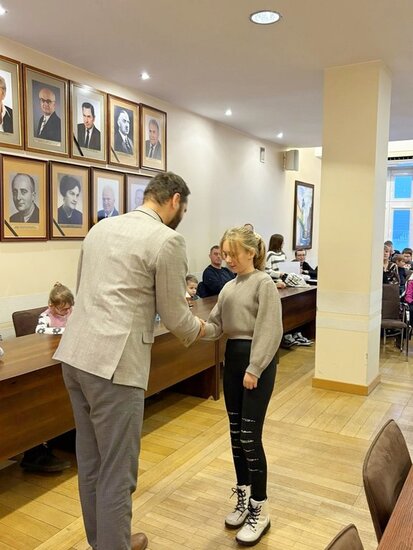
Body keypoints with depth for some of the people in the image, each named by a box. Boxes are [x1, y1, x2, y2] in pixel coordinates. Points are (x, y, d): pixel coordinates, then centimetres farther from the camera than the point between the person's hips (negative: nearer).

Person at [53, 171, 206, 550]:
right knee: (117, 469, 7)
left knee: (90, 459, 21)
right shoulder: (167, 240, -9)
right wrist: (198, 329, 18)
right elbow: (174, 315, -4)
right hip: (114, 361, -9)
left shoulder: (101, 227, 14)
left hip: (74, 353, 9)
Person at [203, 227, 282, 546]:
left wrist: (254, 369, -19)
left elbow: (269, 332, -15)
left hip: (257, 361, -7)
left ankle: (260, 510, 12)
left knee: (250, 436, -5)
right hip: (232, 357, 8)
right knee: (236, 433, 13)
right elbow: (216, 326, 7)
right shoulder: (229, 287, 12)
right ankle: (243, 498, 31)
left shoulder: (264, 283, -10)